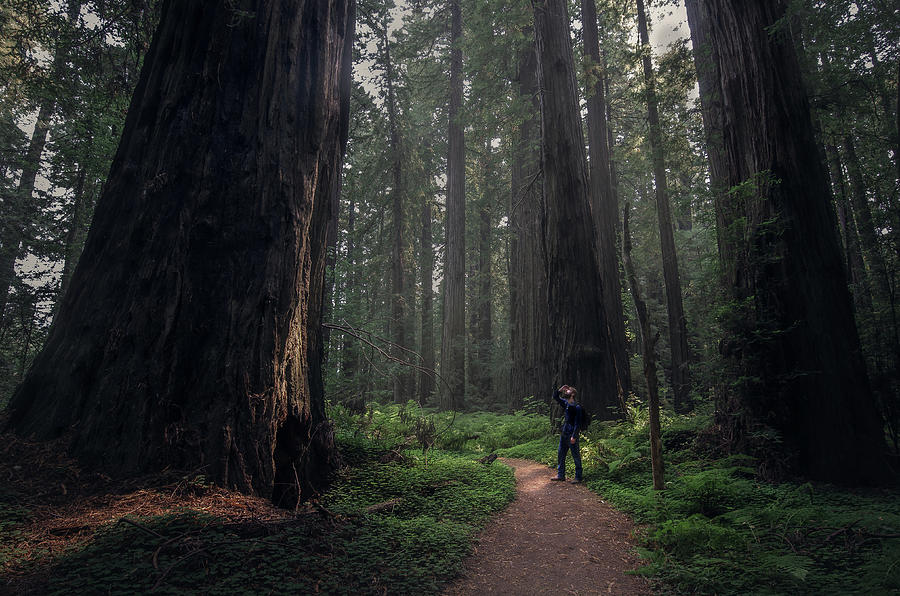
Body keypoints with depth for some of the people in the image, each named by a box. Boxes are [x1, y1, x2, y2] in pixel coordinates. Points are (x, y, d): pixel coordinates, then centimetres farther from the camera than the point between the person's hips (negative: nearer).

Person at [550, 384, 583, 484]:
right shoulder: (565, 403, 9)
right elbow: (555, 396, 18)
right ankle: (560, 475, 22)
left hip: (572, 435, -8)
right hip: (564, 434, 8)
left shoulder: (577, 407, -13)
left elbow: (577, 423, -16)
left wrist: (574, 436, -19)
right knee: (560, 455, 12)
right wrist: (560, 389, 2)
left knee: (576, 456, 2)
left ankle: (578, 477, 10)